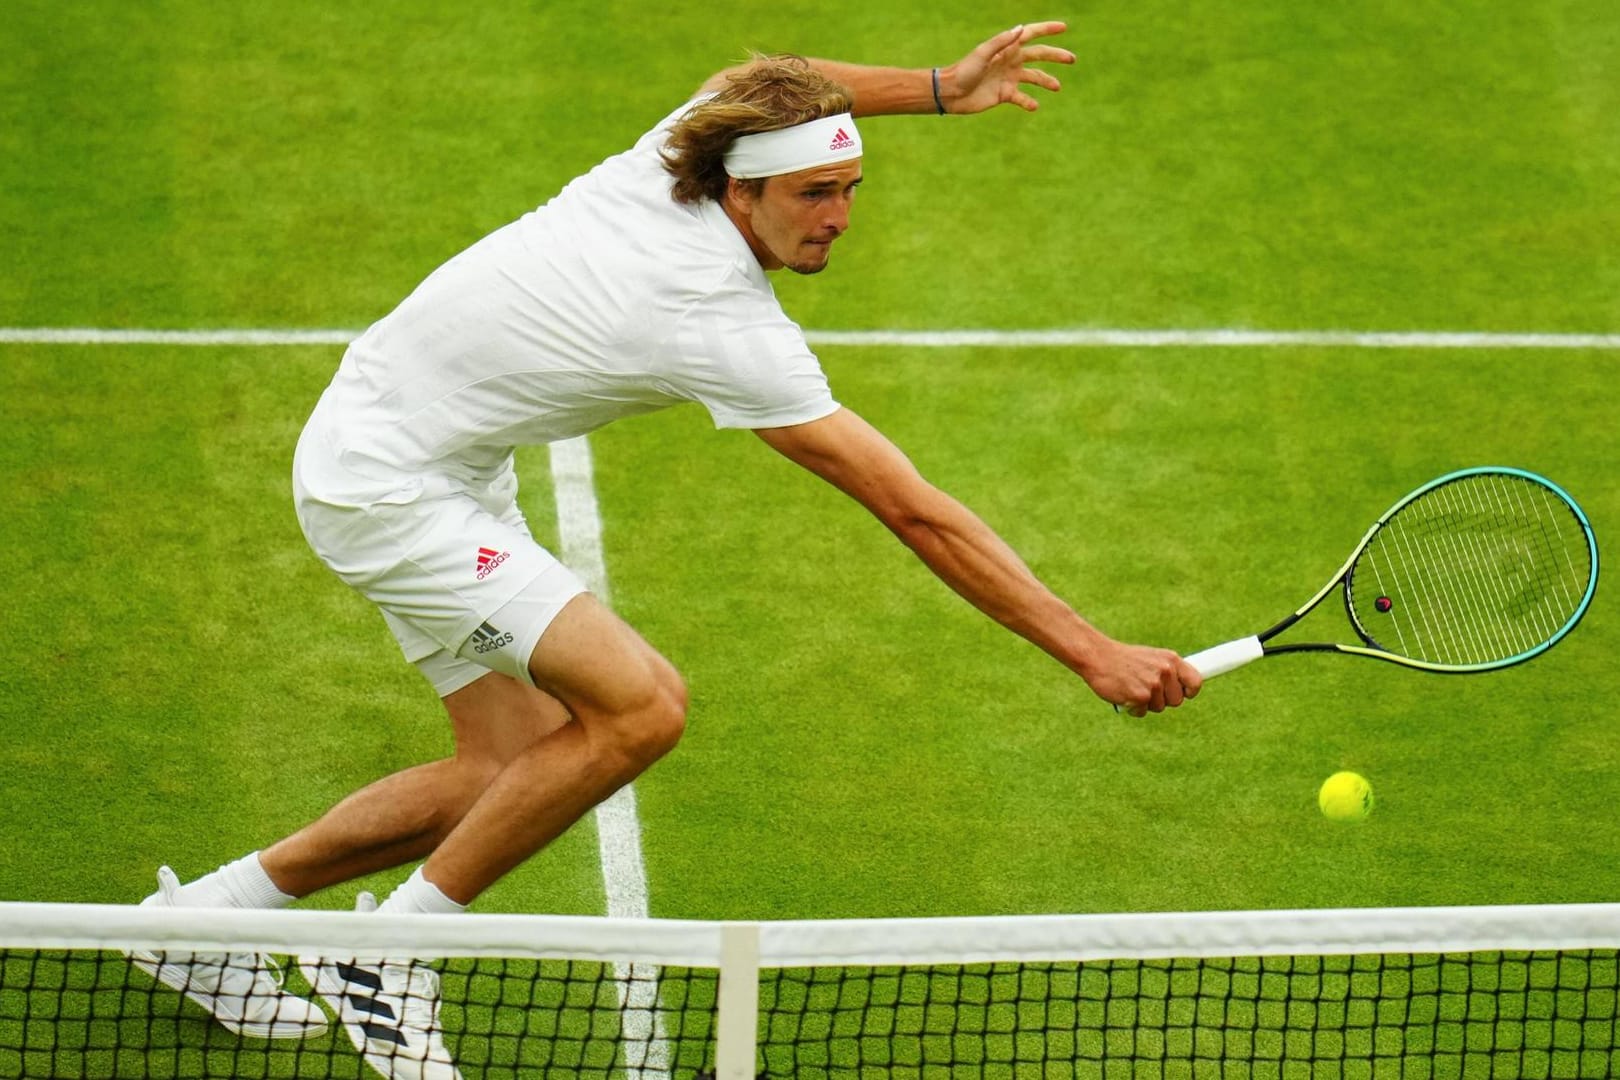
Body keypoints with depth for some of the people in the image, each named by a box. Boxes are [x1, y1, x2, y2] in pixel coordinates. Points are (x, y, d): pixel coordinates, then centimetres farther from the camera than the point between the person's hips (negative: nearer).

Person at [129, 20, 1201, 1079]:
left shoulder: (687, 146, -9)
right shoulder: (729, 330, -29)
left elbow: (754, 81, 19)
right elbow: (918, 515, -28)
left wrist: (941, 86, 9)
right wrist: (1094, 653, -26)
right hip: (385, 485, -10)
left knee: (518, 772, 9)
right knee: (641, 705, -21)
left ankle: (210, 911, 22)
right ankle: (383, 960, -8)